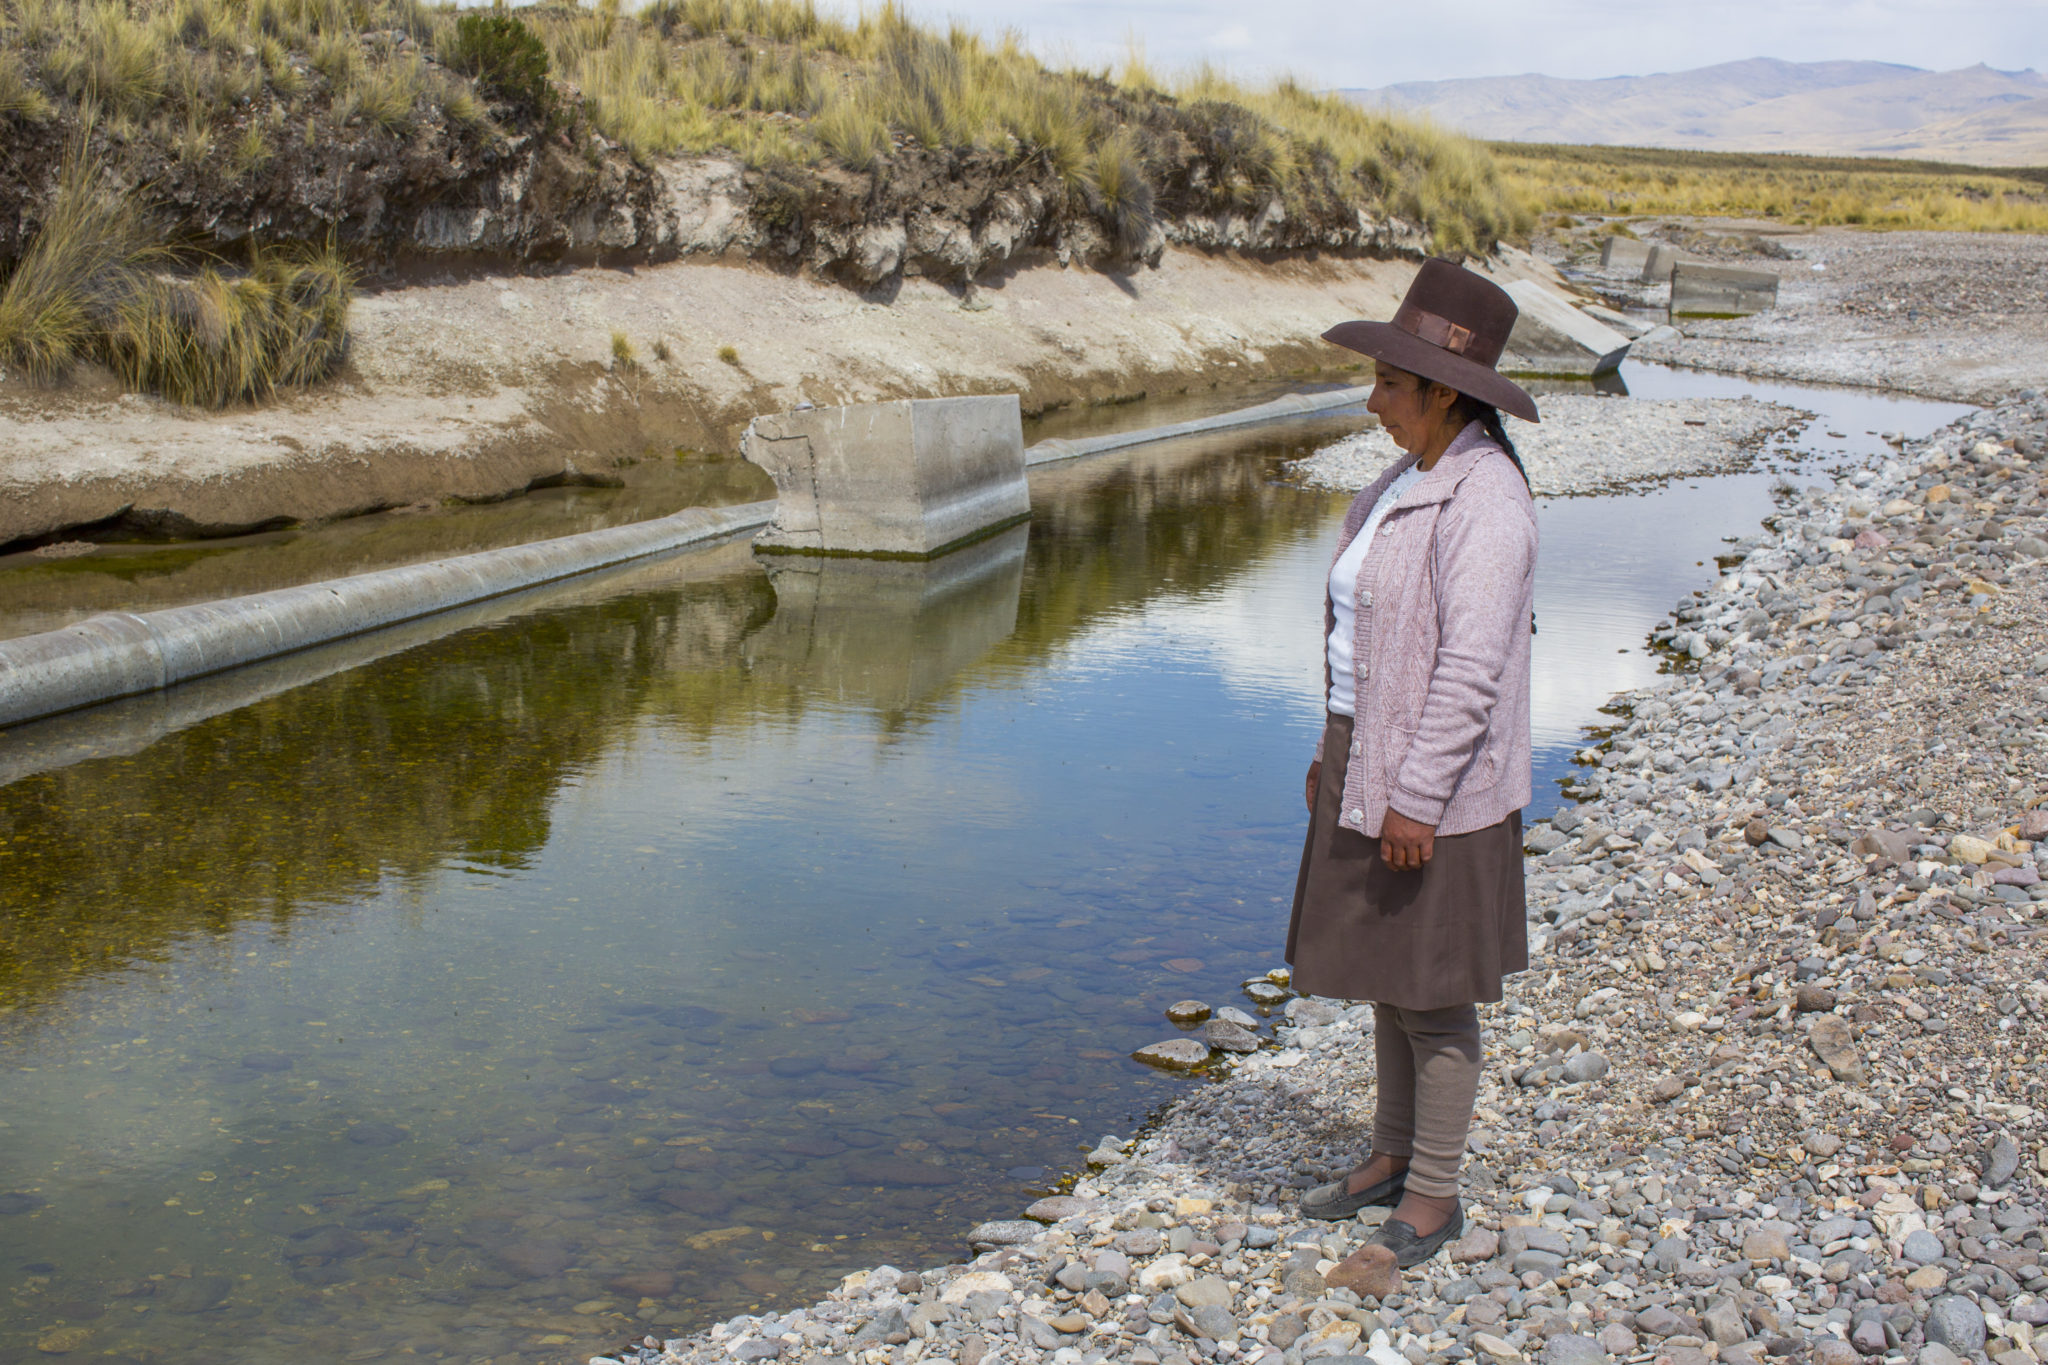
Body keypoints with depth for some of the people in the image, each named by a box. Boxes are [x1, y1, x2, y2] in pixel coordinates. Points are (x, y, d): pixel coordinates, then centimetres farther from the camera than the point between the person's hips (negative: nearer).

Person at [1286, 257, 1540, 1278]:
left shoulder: (1484, 501, -21)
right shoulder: (1410, 480, 9)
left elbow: (1471, 666, -25)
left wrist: (1416, 799, -25)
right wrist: (1338, 753, 17)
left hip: (1436, 782, -9)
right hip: (1371, 763, 9)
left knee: (1430, 992, 2)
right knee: (1386, 973, 18)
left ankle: (1433, 1199, 17)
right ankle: (1393, 1156, 33)